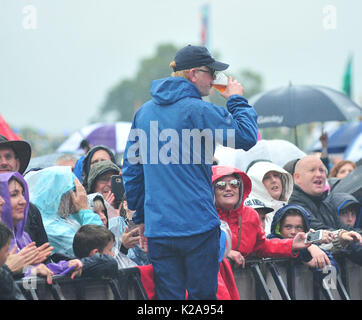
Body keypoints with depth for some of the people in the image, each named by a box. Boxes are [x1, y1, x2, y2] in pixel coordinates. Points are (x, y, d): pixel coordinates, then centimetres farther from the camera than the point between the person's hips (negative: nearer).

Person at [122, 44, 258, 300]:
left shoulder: (144, 112, 12)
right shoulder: (198, 110, -9)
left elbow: (131, 169, 15)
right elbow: (246, 136, -9)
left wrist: (141, 217, 21)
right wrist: (237, 101, 7)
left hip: (158, 227, 6)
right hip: (198, 224, -5)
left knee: (168, 295, 7)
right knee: (203, 296, 2)